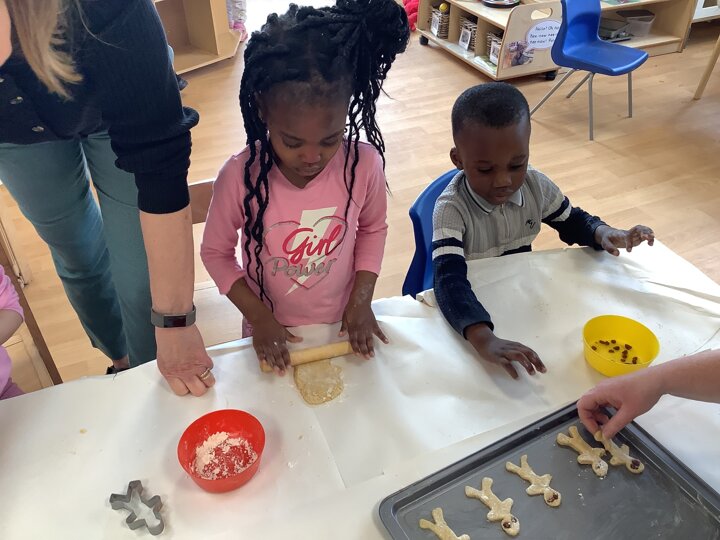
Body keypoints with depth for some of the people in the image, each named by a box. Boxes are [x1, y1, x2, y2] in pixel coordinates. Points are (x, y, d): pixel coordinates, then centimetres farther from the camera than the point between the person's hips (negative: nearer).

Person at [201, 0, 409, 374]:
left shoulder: (364, 163, -21)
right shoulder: (239, 176, -25)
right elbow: (216, 252, -10)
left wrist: (361, 300, -10)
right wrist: (259, 317, -16)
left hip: (342, 328, 1)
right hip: (272, 335, -1)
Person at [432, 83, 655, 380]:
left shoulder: (535, 185, -11)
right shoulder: (451, 209, -27)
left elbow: (572, 221, 7)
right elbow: (449, 280, -40)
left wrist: (604, 233, -18)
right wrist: (485, 340, -57)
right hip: (471, 309, -3)